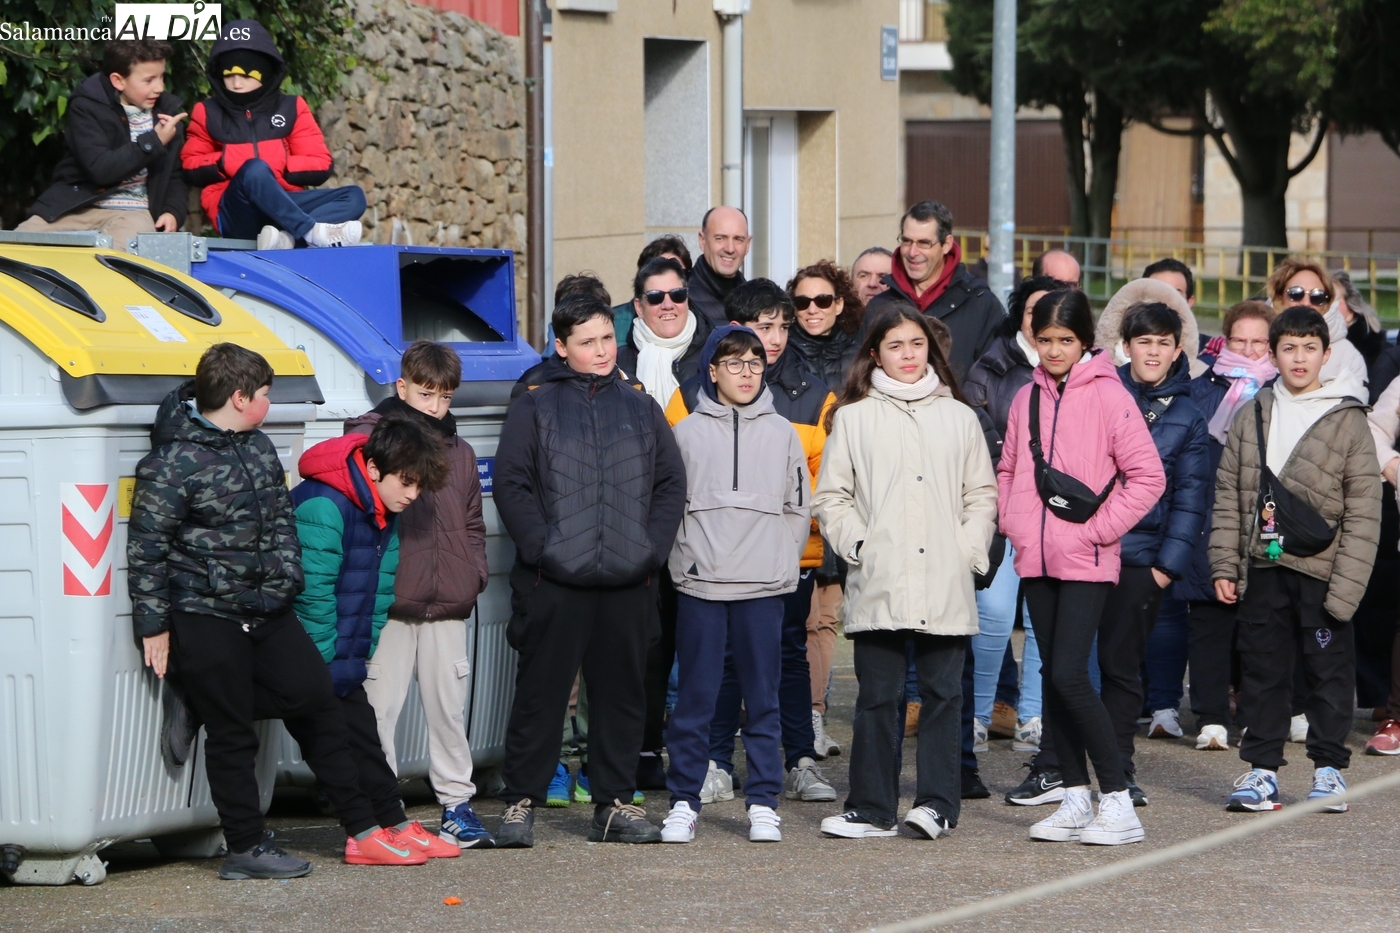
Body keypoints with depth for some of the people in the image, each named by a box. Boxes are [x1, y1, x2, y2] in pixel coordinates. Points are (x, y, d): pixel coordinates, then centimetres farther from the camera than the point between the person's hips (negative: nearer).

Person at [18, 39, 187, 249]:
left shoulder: (167, 109, 9)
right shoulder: (87, 105, -4)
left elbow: (176, 175, 15)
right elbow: (101, 169, -17)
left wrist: (172, 212, -5)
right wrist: (153, 142, -17)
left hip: (134, 213, 1)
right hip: (75, 208, -1)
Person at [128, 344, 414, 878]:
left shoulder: (257, 446, 11)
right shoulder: (173, 464, -15)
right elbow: (146, 550, -13)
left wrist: (287, 583, 16)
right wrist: (154, 626, -13)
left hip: (268, 613, 8)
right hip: (205, 620, -8)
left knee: (317, 704, 10)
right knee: (231, 734, 0)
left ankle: (362, 829, 17)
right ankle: (246, 849, 9)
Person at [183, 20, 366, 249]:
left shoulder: (291, 108, 13)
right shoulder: (208, 112, 12)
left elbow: (320, 165, 9)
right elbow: (191, 166, 13)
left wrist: (280, 168, -7)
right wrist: (225, 163, -6)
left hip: (282, 207, 3)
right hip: (236, 213, -3)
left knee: (353, 197, -20)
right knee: (255, 170, -35)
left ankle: (286, 236, -45)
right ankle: (313, 232, -42)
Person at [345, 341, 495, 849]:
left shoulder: (459, 453, 16)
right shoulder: (367, 439, -1)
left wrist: (474, 574, 10)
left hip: (447, 607, 4)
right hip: (387, 607, -4)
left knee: (449, 707, 9)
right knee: (379, 706, -5)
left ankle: (456, 803, 17)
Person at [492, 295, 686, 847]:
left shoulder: (641, 408, 14)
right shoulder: (535, 407, 3)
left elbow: (671, 482, 11)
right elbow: (511, 485, -3)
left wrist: (653, 548, -3)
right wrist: (541, 547, -13)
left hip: (629, 580, 4)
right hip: (555, 582, -3)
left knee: (622, 692, 7)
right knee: (540, 692, -1)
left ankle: (614, 805, 15)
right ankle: (521, 802, 5)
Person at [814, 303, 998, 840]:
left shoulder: (959, 418, 13)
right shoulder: (853, 418, 8)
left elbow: (981, 495, 15)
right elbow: (830, 497, 8)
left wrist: (969, 550, 1)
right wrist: (856, 544, -5)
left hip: (946, 587, 1)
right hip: (878, 584, -1)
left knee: (943, 693, 0)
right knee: (878, 696, 0)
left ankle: (938, 804, 5)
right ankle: (872, 808, 4)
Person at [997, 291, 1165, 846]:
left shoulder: (1109, 396, -6)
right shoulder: (1027, 399, 11)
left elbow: (1147, 477, -8)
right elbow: (1008, 470, 23)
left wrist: (1098, 528, -11)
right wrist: (1013, 522, 8)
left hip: (1086, 561, -6)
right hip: (1036, 560, 6)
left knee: (1069, 675, -14)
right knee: (1052, 675, 8)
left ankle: (1117, 800, -8)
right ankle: (1075, 796, 16)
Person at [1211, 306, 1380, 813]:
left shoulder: (1347, 420, -2)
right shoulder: (1253, 415, 8)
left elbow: (1363, 510, -5)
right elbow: (1228, 494, 10)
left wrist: (1346, 584, -11)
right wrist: (1224, 565, 3)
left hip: (1321, 570, -3)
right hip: (1263, 566, 3)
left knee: (1329, 668, 4)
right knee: (1262, 668, 7)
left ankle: (1329, 767, 14)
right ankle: (1262, 768, 14)